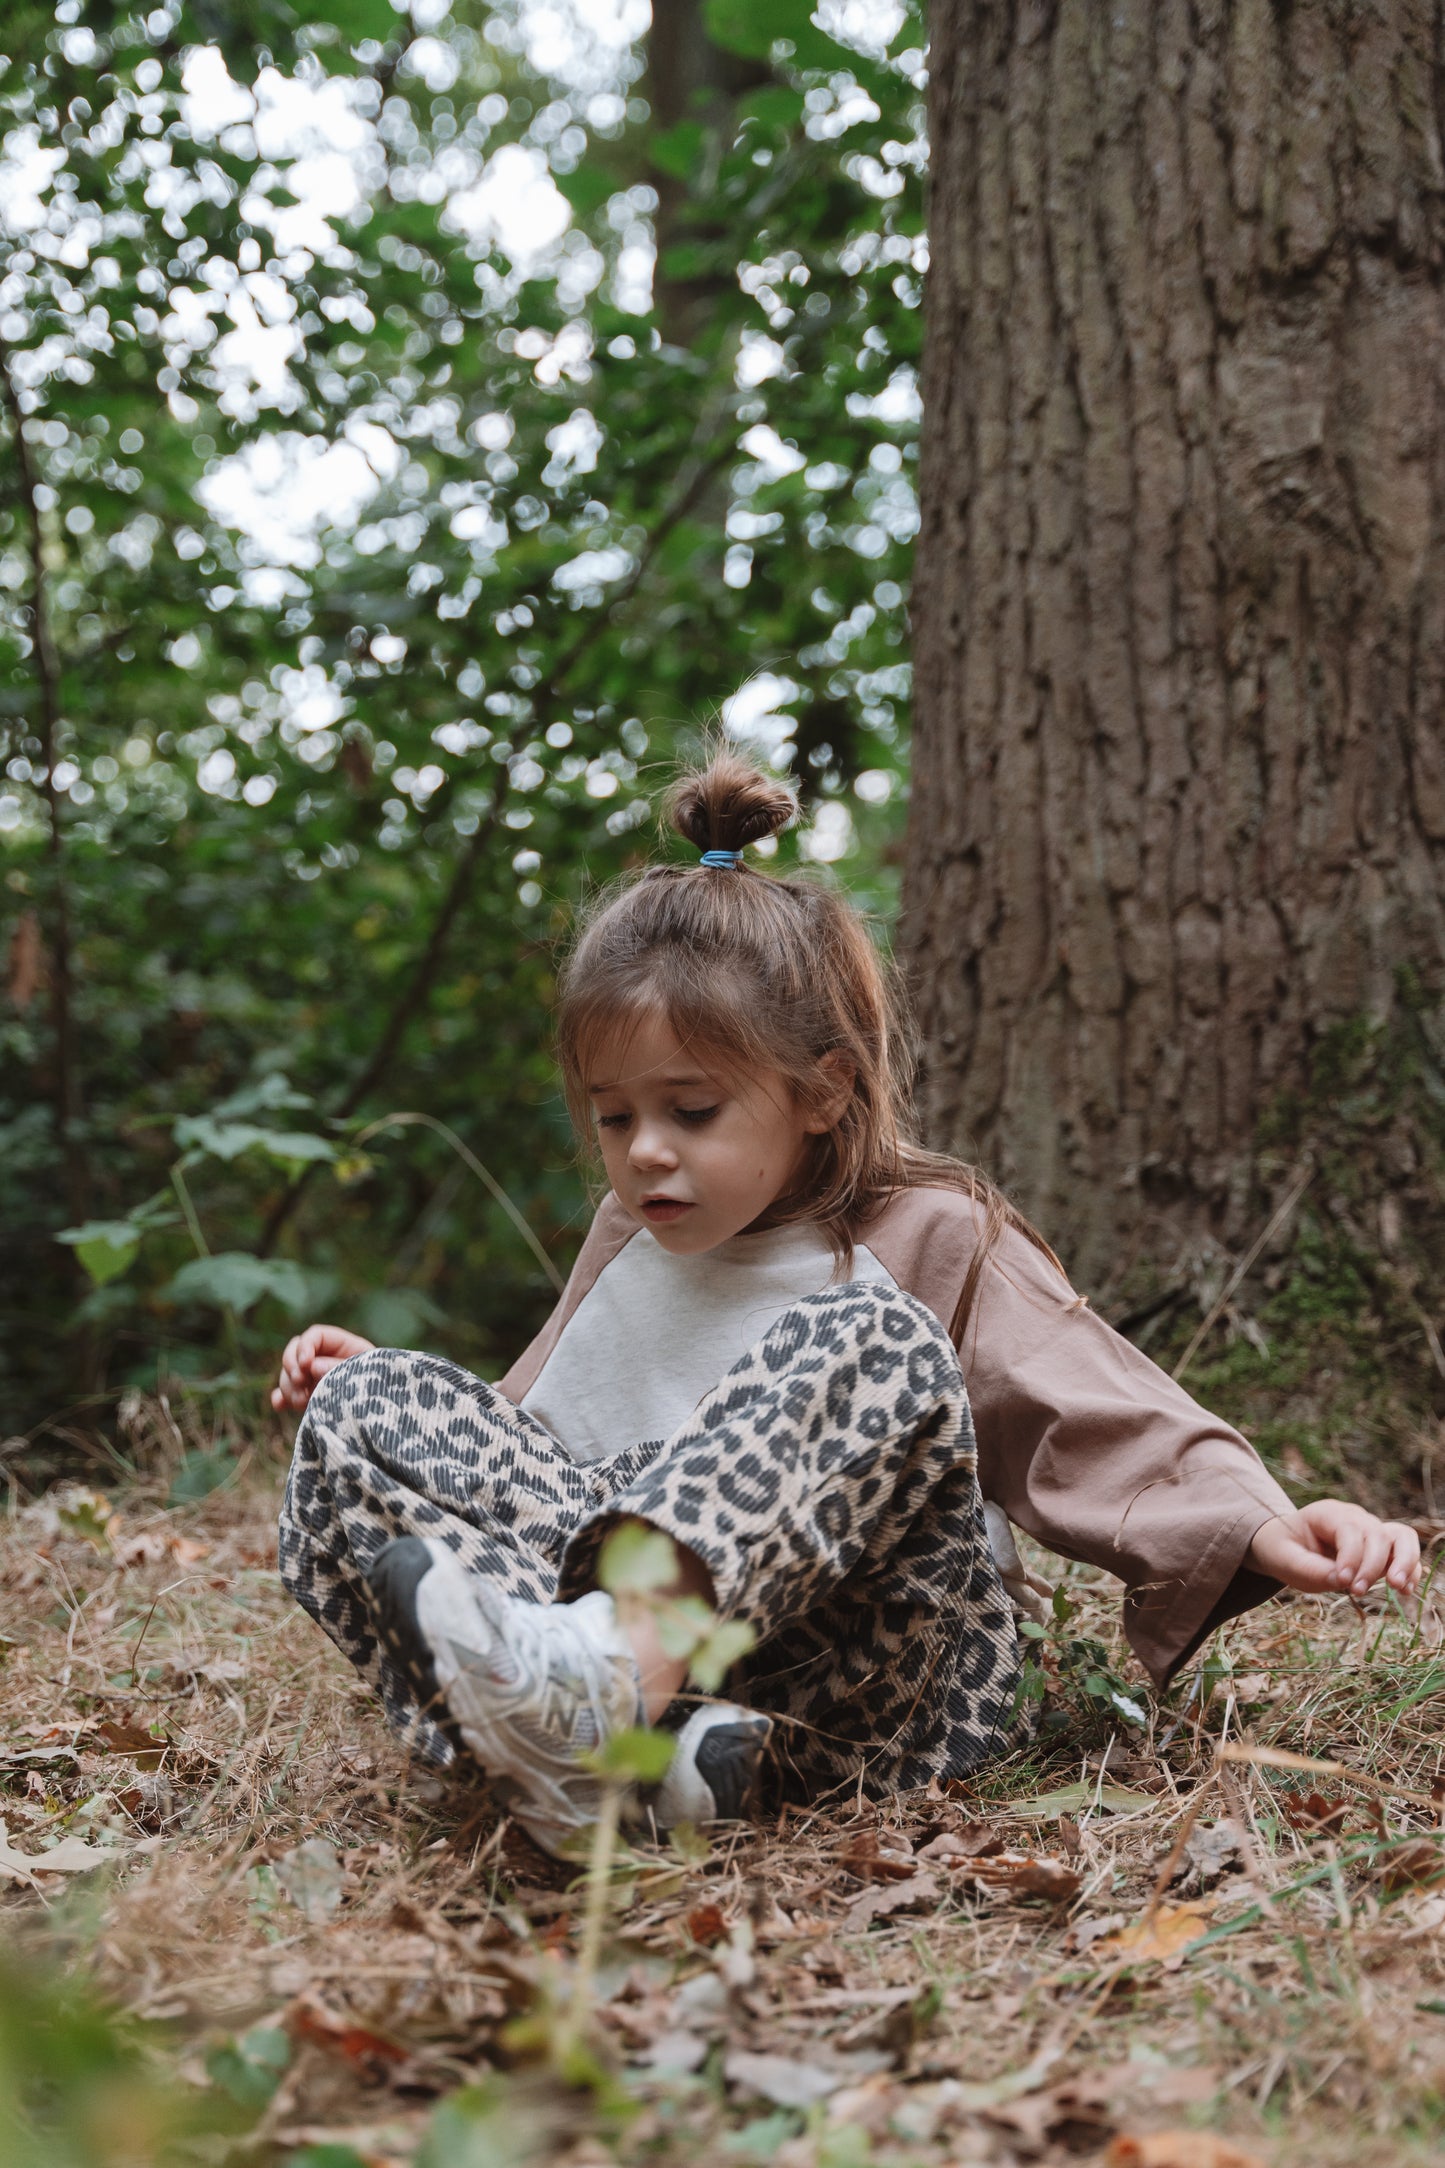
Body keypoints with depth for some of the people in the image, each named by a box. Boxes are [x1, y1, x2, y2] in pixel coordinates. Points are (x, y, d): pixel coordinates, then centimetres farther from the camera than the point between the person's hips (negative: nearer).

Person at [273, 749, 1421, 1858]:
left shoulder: (933, 1243, 5)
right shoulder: (629, 1243, 21)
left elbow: (1112, 1421, -4)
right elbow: (514, 1438, 32)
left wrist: (1262, 1526, -21)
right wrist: (381, 1396, 17)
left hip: (863, 1693, -4)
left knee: (870, 1343, -29)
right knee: (366, 1409, -14)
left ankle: (621, 1661, -53)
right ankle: (642, 1750, -38)